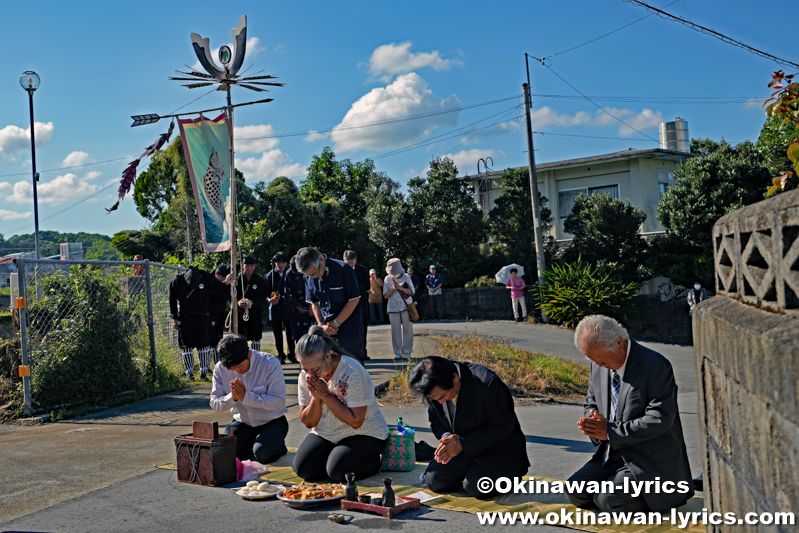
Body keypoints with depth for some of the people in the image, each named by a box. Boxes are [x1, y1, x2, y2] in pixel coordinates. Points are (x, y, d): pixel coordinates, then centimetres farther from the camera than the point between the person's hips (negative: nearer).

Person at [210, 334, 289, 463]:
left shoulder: (270, 363, -20)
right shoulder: (220, 369, -8)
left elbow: (279, 402, -23)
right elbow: (215, 405, -3)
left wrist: (246, 396, -28)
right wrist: (232, 397, -25)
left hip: (272, 422, -4)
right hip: (243, 423, 4)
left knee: (262, 454, -29)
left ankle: (279, 447, 6)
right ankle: (250, 446, 12)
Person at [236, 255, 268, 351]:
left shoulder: (259, 280, 3)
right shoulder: (238, 279, 1)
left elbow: (263, 297, -1)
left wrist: (251, 303, -17)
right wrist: (238, 302, -19)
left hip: (255, 313, 1)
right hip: (240, 313, -1)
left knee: (256, 339, 5)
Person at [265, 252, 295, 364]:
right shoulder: (270, 275, 2)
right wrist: (269, 299, -19)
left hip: (288, 308, 0)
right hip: (275, 308, 0)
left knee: (290, 333, 4)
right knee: (277, 334, 6)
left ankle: (292, 355, 15)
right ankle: (281, 356, 16)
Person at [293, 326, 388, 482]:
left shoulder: (352, 372, -22)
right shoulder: (306, 376, -4)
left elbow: (356, 421, -24)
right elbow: (308, 422, 0)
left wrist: (326, 395, -24)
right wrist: (316, 398, -20)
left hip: (364, 434, -5)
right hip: (325, 434, 6)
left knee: (337, 472, -27)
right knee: (303, 469, -17)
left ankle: (376, 461, 1)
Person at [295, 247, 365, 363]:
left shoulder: (343, 269, -14)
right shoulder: (309, 277, 1)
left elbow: (354, 299, -11)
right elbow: (314, 303, 10)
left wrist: (336, 323, -11)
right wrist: (321, 325, -5)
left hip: (349, 328, -4)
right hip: (326, 331, 4)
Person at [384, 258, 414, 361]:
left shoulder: (406, 277, 2)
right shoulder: (387, 279, 4)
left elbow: (412, 291, -2)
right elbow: (386, 295, 3)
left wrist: (401, 288, -15)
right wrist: (394, 289, -14)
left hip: (406, 307, -1)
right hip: (393, 308, 1)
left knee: (407, 329, -1)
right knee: (396, 331, 0)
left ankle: (406, 352, 7)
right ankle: (397, 352, 7)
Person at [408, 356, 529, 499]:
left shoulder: (487, 384, -31)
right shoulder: (435, 388, -12)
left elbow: (503, 425, -22)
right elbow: (436, 422, 5)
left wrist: (463, 443, -28)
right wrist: (446, 437, -20)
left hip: (497, 447, -5)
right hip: (463, 449, 6)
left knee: (475, 487, -23)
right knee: (433, 481, -8)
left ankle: (511, 472, 6)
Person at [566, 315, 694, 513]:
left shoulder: (656, 365, -17)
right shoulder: (598, 366, 5)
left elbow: (660, 418, -22)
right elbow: (591, 404, 17)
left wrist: (611, 431, -22)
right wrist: (593, 423, -8)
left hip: (650, 462, -7)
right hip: (611, 456, 8)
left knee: (607, 500, -22)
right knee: (575, 492, -7)